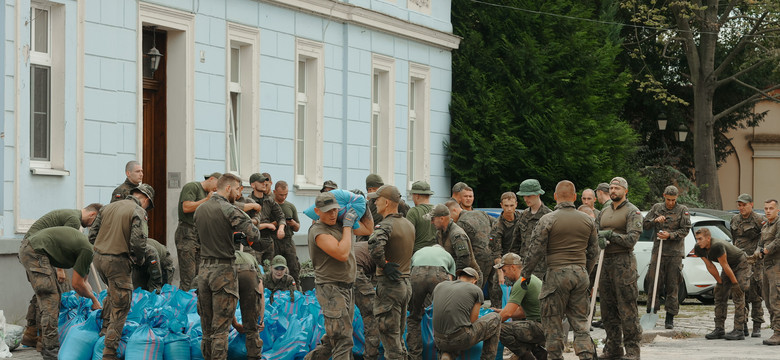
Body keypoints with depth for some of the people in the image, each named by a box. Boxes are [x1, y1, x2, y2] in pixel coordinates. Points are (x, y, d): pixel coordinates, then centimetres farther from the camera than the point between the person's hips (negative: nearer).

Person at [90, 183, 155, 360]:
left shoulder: (107, 208, 12)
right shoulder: (138, 212, -8)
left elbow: (92, 235, 12)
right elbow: (138, 242, -18)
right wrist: (140, 260, 0)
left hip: (98, 258, 7)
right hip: (118, 262, -7)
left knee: (113, 292, 34)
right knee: (120, 307, 2)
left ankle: (105, 329, 41)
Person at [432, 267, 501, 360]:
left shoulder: (440, 286, 18)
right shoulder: (476, 290, 7)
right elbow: (472, 321, 6)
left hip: (439, 341, 4)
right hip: (461, 338, -4)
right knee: (495, 319, 21)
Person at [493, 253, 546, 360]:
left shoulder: (521, 283, -12)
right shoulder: (532, 278, 20)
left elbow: (507, 314, -17)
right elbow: (522, 312, 26)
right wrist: (500, 311, 20)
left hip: (541, 327, -10)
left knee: (500, 329, -20)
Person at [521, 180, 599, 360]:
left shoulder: (547, 220, -8)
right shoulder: (587, 220, 7)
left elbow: (536, 250, -6)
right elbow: (593, 251, 14)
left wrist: (525, 274, 5)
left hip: (557, 273, -5)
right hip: (581, 274, 5)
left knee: (553, 321, 5)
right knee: (580, 320, 10)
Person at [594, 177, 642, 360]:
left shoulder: (632, 212, -3)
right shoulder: (604, 211, 18)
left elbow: (631, 239, -13)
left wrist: (610, 234, -15)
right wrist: (600, 239, -9)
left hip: (624, 262, -7)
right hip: (605, 261, 7)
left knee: (627, 308, -7)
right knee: (608, 308, 9)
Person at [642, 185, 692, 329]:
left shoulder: (682, 210, 4)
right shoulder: (657, 208, 11)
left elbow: (685, 230, -2)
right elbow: (645, 224, 9)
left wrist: (670, 235, -15)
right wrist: (655, 220, -10)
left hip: (675, 253, -2)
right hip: (658, 251, 2)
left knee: (672, 286, 0)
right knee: (654, 283, -4)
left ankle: (670, 318, 5)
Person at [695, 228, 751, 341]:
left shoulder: (717, 246, -37)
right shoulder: (699, 249, -13)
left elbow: (725, 267, -29)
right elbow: (710, 267, -5)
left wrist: (735, 284, -21)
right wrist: (720, 282, 0)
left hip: (741, 265, -8)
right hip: (729, 266, 8)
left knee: (738, 296, -15)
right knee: (719, 295, 1)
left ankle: (738, 331, -17)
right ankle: (719, 329, 3)